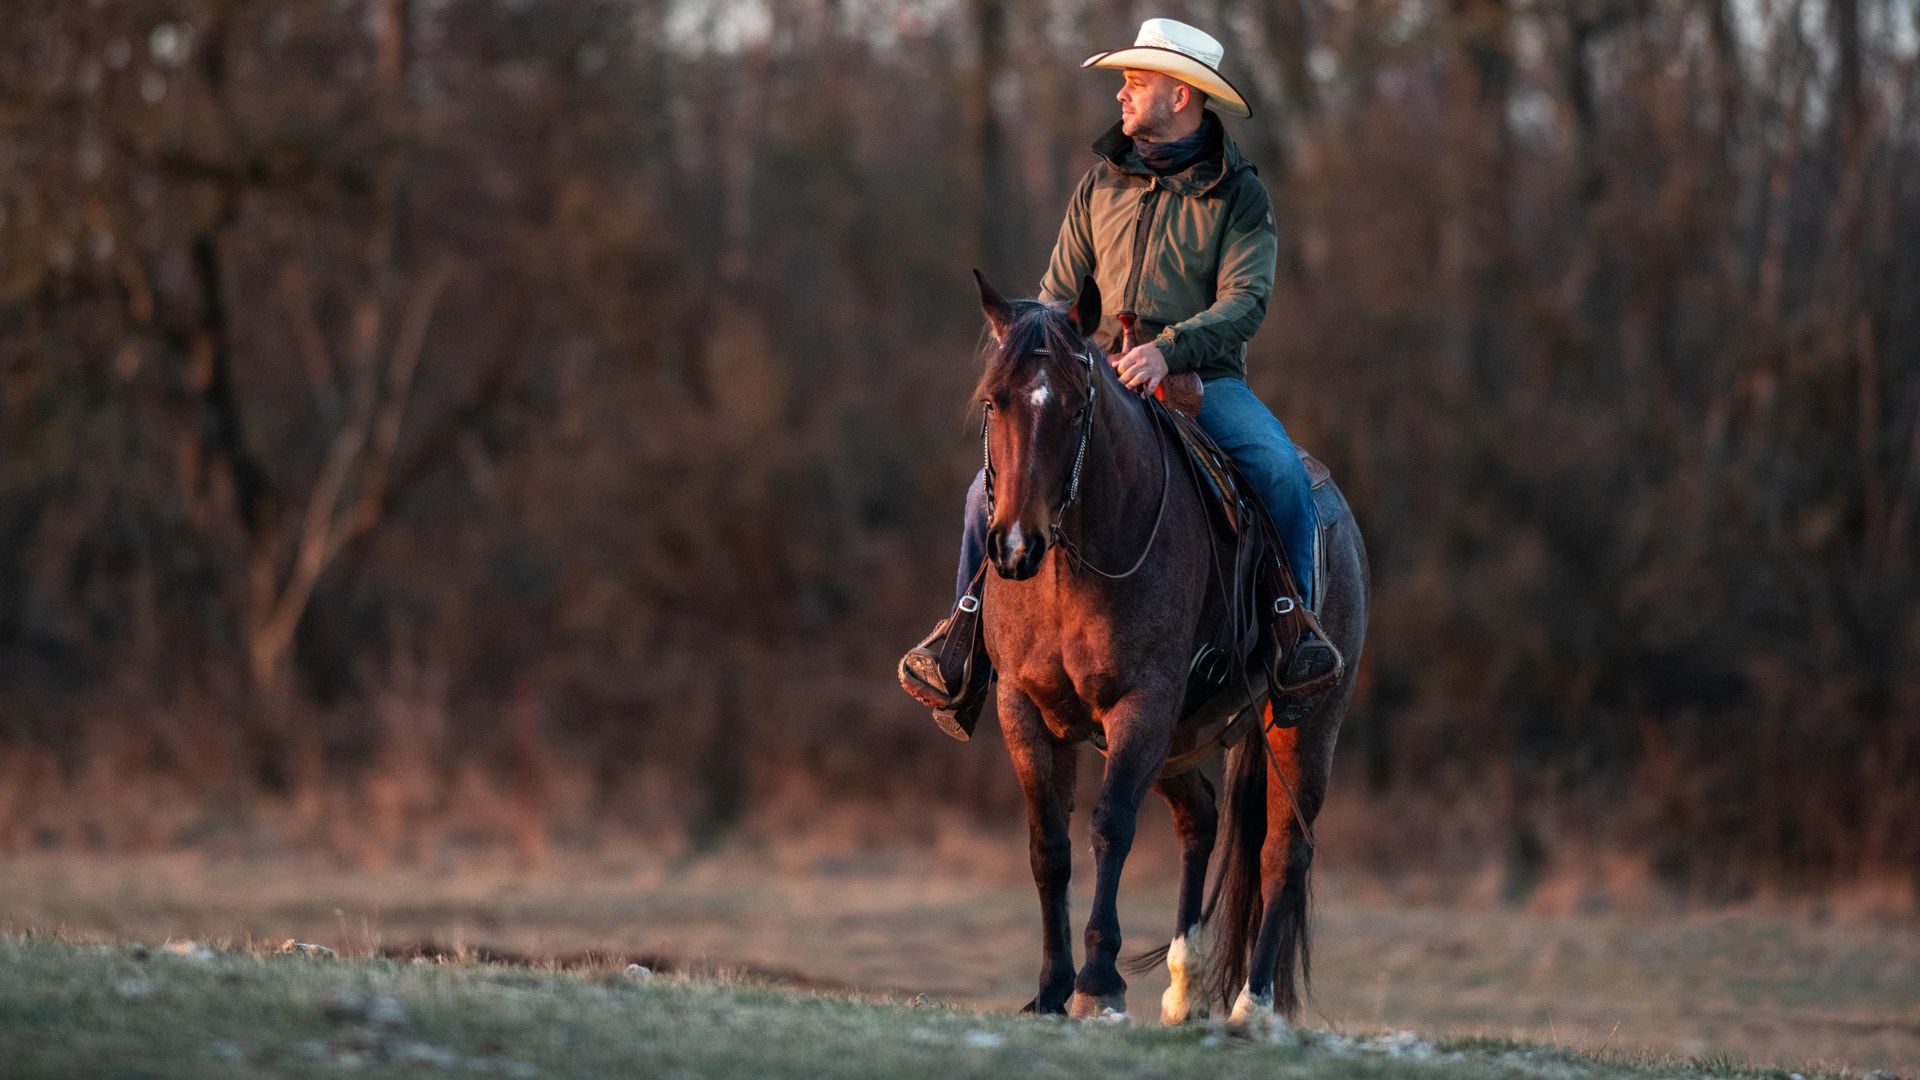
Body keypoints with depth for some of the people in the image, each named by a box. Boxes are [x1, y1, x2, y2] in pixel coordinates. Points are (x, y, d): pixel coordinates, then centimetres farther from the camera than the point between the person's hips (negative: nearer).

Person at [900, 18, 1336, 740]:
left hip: (1203, 377, -3)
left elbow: (1244, 302, -13)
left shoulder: (1238, 194, -1)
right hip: (1100, 376, 3)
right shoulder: (1101, 184, 11)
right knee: (995, 485, -16)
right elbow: (1059, 294, 14)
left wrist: (1168, 349, -29)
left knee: (1280, 469, -31)